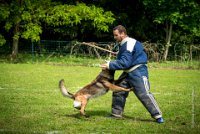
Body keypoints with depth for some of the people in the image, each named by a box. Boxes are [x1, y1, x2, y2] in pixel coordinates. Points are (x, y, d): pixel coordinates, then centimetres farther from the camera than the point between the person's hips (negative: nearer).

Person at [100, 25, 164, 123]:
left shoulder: (129, 44, -20)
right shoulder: (124, 44, 12)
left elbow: (125, 63, -25)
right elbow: (122, 61, 20)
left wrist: (110, 65, -21)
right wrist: (111, 63, 4)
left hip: (138, 72, -10)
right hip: (128, 72, 10)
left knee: (144, 94, -13)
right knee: (118, 91, 9)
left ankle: (157, 116, -7)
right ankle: (116, 114, 19)